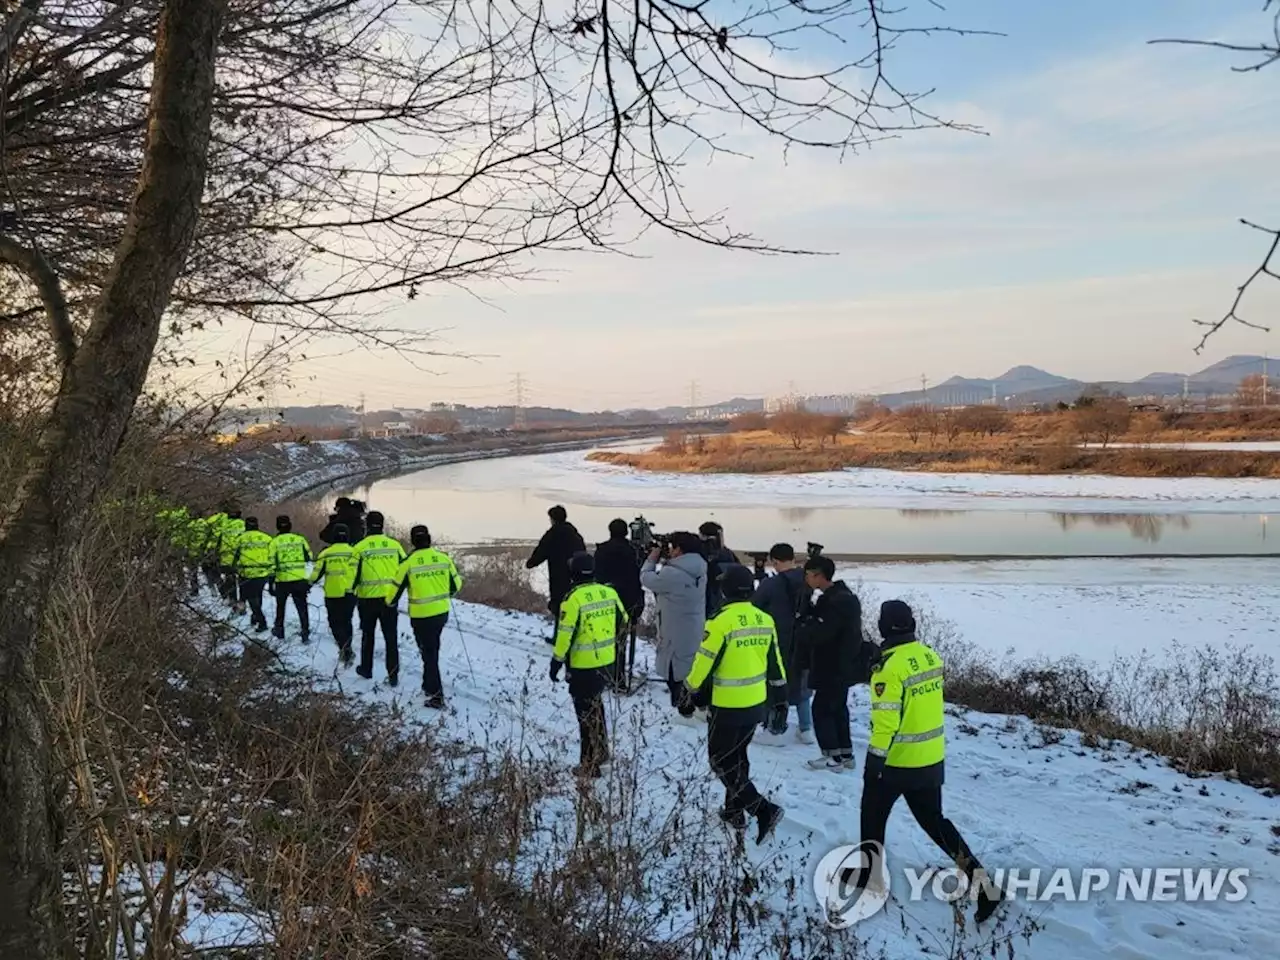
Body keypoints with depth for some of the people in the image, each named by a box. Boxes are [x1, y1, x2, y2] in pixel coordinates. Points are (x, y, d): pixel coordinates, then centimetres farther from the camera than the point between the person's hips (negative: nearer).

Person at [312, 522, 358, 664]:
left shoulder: (326, 553, -5)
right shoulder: (354, 552, -5)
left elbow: (317, 572, 3)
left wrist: (311, 581, 24)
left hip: (333, 594, -2)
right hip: (350, 594, 2)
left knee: (336, 623, 6)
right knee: (346, 622, 19)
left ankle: (346, 651, -12)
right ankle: (346, 650, 25)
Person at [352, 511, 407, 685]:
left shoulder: (360, 547, -7)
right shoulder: (394, 545, 0)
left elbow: (354, 574, -5)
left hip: (368, 598, -1)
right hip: (390, 598, 1)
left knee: (368, 635, 18)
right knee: (391, 637, 6)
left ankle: (366, 669, 29)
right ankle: (393, 675, 4)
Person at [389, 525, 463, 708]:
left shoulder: (408, 563, -12)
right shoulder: (444, 558, -3)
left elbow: (396, 587, -1)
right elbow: (456, 583, 8)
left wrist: (392, 604, 21)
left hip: (420, 615, -4)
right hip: (442, 612, 4)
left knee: (428, 652, 4)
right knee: (433, 649, 23)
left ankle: (436, 695, 3)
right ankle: (430, 684, 35)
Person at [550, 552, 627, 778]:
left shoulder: (574, 598, -19)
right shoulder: (609, 592, -1)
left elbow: (565, 634, -16)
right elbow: (623, 621, 10)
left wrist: (557, 661, -5)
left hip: (583, 666, -6)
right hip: (607, 662, 6)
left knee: (586, 713, 5)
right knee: (596, 706, 26)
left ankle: (590, 766, 11)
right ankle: (601, 752, 37)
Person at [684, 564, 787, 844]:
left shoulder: (721, 622, -21)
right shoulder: (765, 620, -2)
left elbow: (704, 665, -14)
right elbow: (774, 663, 9)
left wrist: (691, 686, 6)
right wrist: (779, 682, 28)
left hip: (728, 706, -7)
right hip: (756, 704, 7)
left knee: (721, 760, 6)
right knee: (738, 755, 23)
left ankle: (763, 809, -5)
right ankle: (734, 811, 32)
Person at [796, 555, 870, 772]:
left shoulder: (837, 601, -23)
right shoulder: (840, 596, 9)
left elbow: (818, 633, -26)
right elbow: (820, 624, 13)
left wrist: (802, 628, -8)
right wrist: (808, 622, -4)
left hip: (835, 667, -10)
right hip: (841, 665, 10)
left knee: (821, 708, -1)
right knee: (838, 708, 17)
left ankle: (834, 757, 3)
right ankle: (846, 754, 25)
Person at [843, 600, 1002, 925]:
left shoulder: (890, 666, -23)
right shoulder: (930, 656, 0)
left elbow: (886, 720, -23)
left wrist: (874, 759, -16)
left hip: (896, 760, -7)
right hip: (932, 758, 7)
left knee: (873, 816, 16)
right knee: (933, 820, 17)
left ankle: (868, 871, 31)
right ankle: (982, 882, 11)